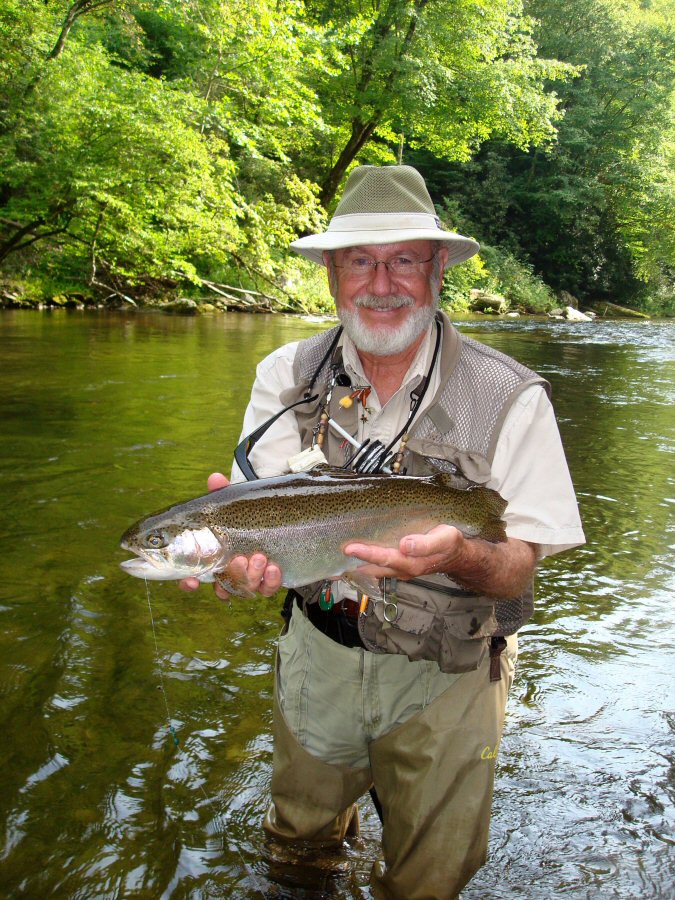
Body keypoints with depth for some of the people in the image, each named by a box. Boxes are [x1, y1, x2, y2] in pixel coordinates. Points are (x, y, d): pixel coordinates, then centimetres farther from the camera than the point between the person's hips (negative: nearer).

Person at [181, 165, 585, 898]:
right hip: (318, 653, 3)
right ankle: (327, 834, 59)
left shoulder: (509, 397, -17)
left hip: (444, 675, -2)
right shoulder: (286, 375, -7)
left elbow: (519, 566, -17)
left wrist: (458, 557, -40)